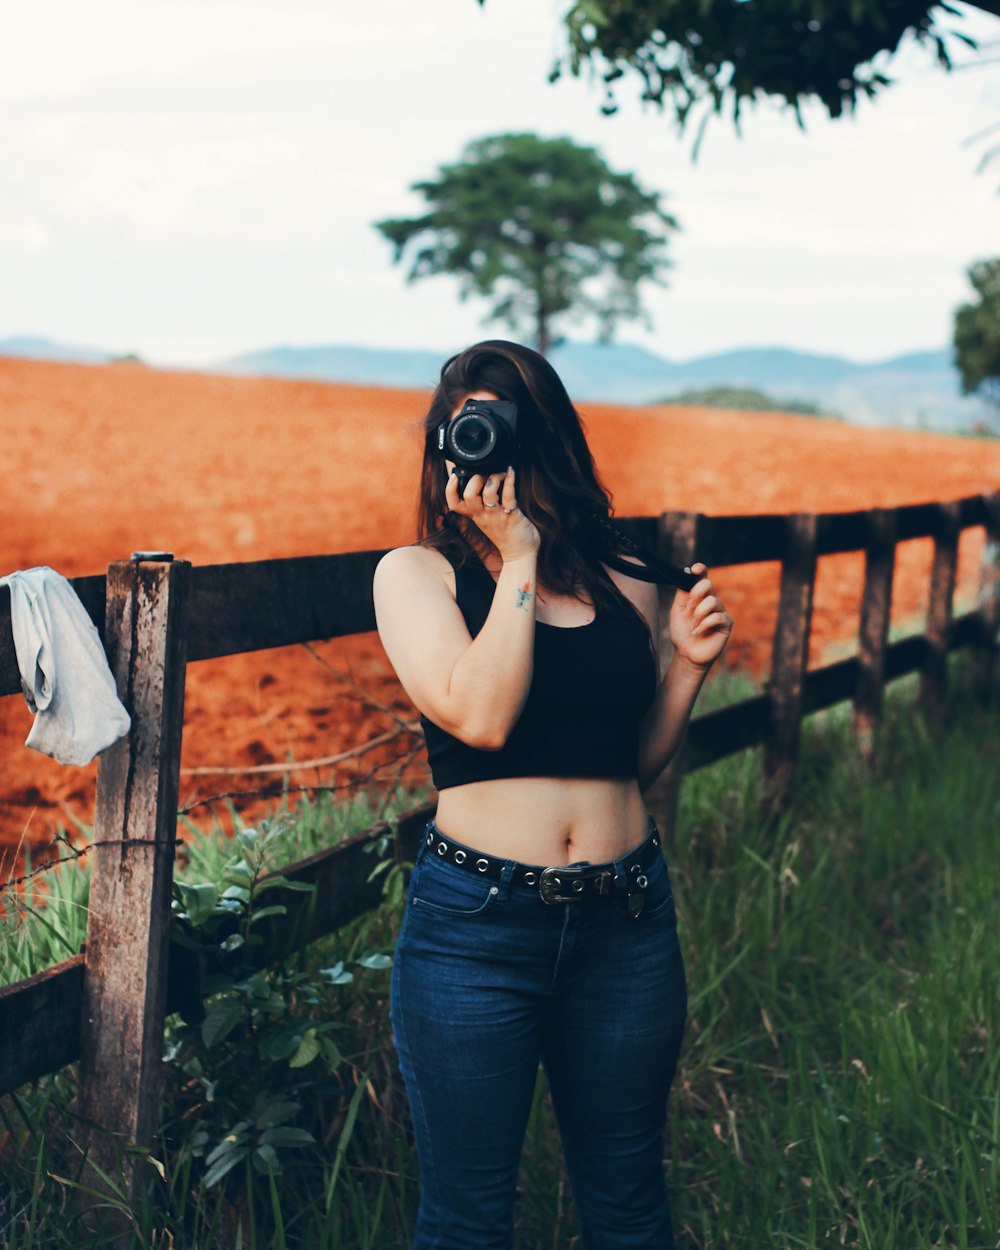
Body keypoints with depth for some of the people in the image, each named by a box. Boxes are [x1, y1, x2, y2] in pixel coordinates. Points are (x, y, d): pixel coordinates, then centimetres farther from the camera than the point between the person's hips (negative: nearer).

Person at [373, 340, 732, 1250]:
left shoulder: (625, 594, 9)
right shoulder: (417, 572, 0)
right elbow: (482, 716, -16)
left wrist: (690, 666, 3)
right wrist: (517, 552, -13)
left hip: (627, 921, 3)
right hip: (476, 924, -3)